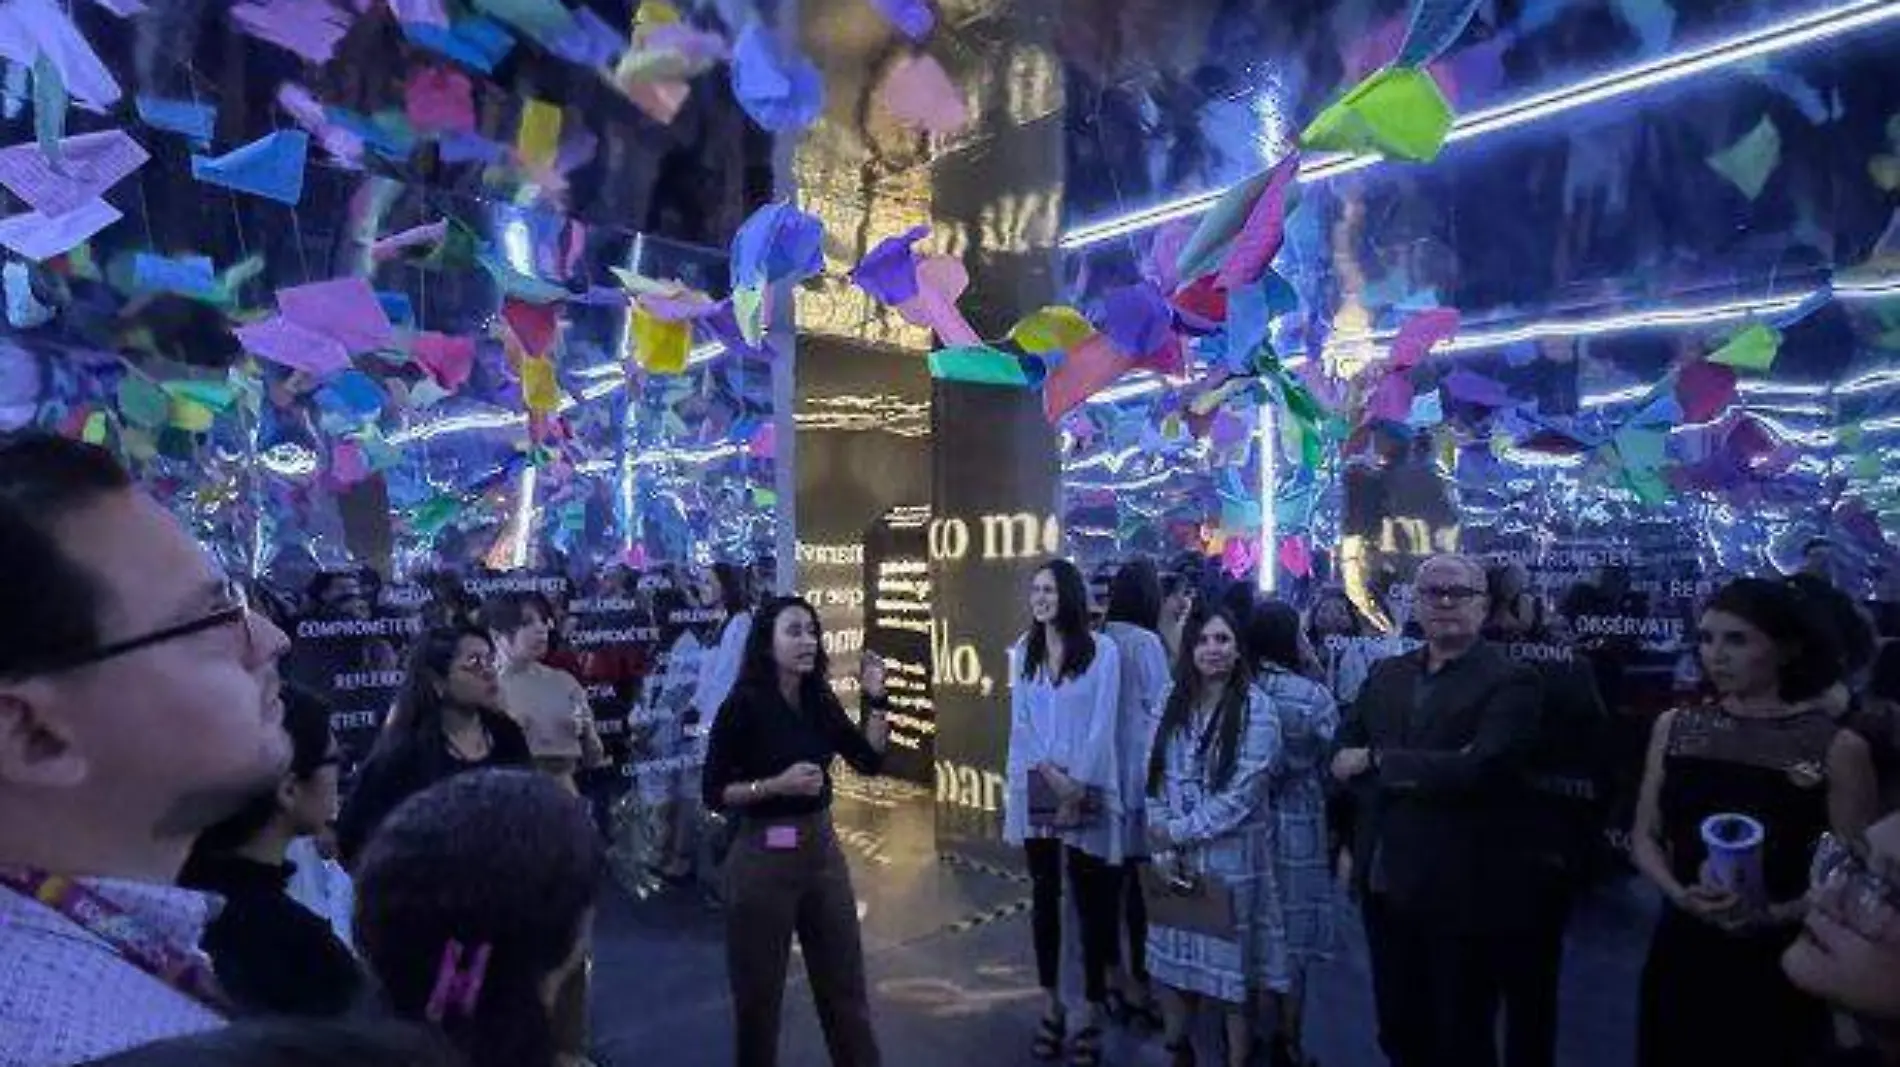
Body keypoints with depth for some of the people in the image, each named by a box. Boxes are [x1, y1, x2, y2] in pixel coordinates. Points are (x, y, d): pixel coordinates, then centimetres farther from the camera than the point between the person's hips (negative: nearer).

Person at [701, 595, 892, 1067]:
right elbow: (714, 794, -12)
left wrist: (876, 699, -5)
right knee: (759, 991, 11)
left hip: (822, 848, 5)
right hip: (763, 857, -5)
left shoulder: (821, 701, 3)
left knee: (846, 984, 14)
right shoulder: (743, 705, -13)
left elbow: (870, 761, 4)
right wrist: (777, 784, -23)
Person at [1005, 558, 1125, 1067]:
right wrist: (1049, 773, -10)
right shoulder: (1023, 651, 6)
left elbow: (1103, 725, -9)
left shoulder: (1102, 650, -7)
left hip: (1087, 792, -4)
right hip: (1034, 789, 4)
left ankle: (1093, 1013, 14)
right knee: (1044, 896, 12)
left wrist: (1076, 783, -14)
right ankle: (1051, 1006, 24)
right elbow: (1020, 722, 4)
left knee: (1090, 900, 3)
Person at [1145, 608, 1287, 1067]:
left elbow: (1240, 796, -16)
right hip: (1177, 858, 4)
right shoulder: (1173, 704, 3)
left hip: (1231, 858, -4)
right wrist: (1164, 847, -8)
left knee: (1233, 962, 8)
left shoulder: (1255, 709, -11)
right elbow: (1157, 780, 2)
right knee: (1174, 957, 13)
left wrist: (1179, 832, -13)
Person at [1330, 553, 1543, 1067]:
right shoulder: (1386, 673, 9)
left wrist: (1378, 763, -15)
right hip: (1385, 883, 5)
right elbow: (1345, 753, 6)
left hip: (1461, 891, -5)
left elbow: (1478, 768, -23)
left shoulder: (1510, 681, -10)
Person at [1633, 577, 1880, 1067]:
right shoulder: (1673, 726, -1)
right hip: (1681, 955, 3)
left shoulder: (1838, 748, -10)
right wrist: (1681, 893, -13)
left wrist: (1775, 914, -20)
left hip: (1779, 969, -3)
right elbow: (1645, 837, 5)